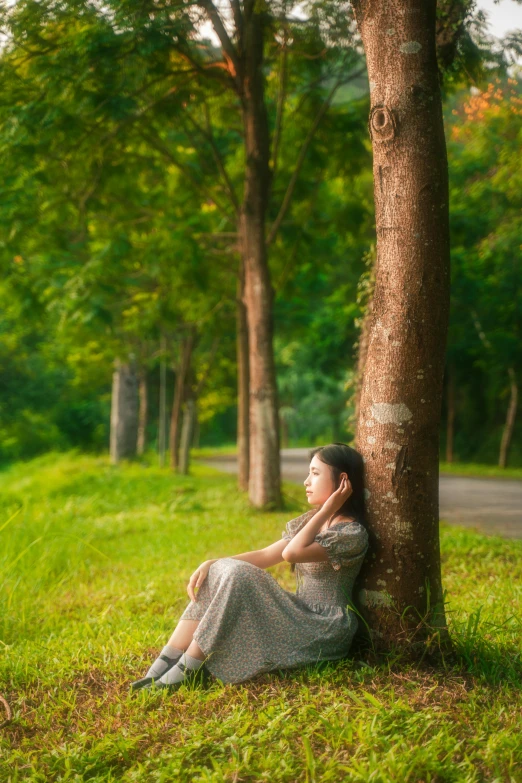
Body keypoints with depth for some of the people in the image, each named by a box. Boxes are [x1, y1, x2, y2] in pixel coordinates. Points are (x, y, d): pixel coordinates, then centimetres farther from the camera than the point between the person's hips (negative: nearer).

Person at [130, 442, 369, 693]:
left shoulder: (352, 533, -14)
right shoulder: (309, 521, 13)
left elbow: (291, 552, -25)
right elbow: (265, 555, 8)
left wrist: (327, 509, -19)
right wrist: (211, 563, -4)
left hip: (324, 631, -8)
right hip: (300, 617, 8)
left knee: (237, 575, -24)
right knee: (220, 572, -7)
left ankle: (186, 671, -19)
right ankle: (165, 665, -15)